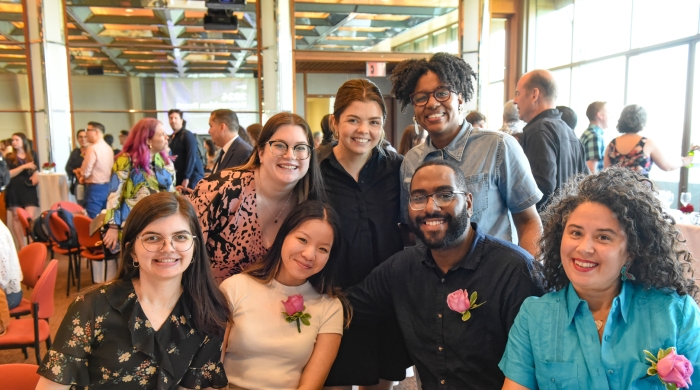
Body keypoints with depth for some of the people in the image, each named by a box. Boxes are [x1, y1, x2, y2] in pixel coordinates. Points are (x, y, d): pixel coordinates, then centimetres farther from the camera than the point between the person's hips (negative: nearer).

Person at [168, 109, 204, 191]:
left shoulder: (187, 135, -9)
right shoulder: (172, 137, 13)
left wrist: (186, 177, -18)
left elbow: (191, 157, -16)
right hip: (179, 176, 7)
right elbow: (172, 157, 14)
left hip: (192, 176, -7)